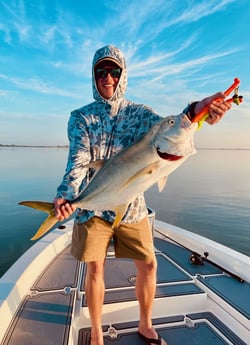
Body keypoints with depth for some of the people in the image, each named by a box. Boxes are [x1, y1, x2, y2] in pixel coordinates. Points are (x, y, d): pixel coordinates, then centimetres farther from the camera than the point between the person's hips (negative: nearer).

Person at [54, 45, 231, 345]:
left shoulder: (139, 113, 2)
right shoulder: (80, 117, 1)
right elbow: (78, 159, -12)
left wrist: (193, 112, -40)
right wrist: (66, 194, -30)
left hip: (131, 204, 2)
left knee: (148, 265, 7)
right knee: (95, 269, 7)